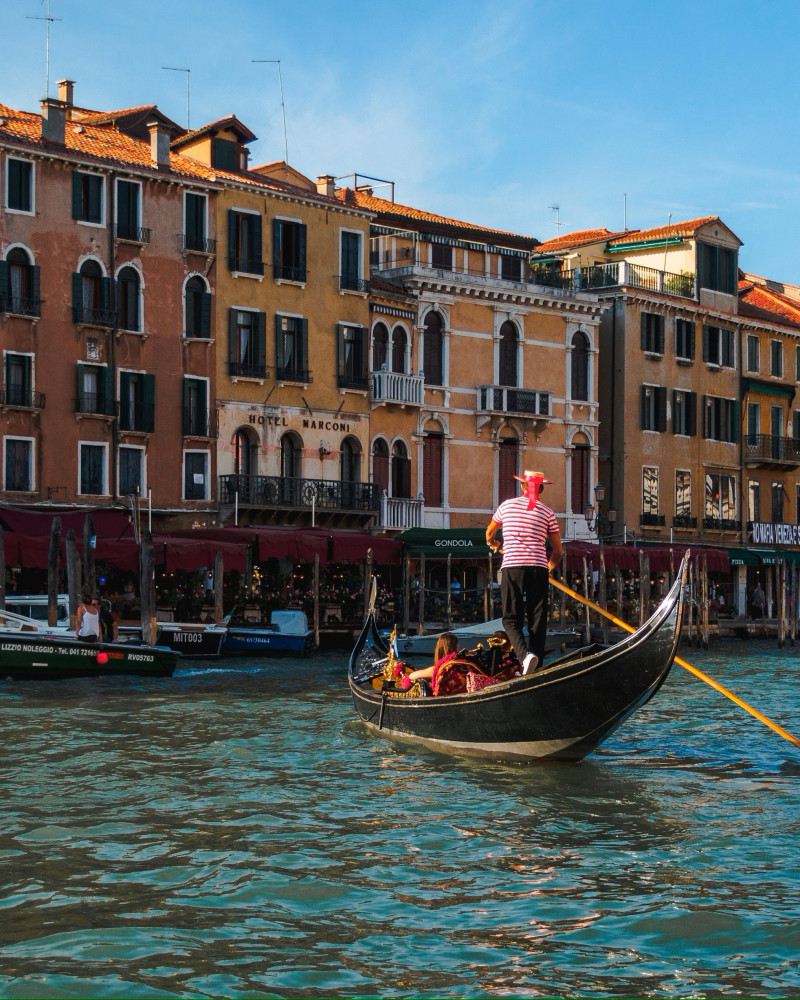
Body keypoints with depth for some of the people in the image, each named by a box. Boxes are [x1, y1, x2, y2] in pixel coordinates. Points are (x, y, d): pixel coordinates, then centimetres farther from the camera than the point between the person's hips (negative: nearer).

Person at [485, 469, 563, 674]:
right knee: (537, 619, 7)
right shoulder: (546, 513, 9)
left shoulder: (507, 505, 10)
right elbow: (557, 551, 10)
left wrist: (493, 544, 51)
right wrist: (549, 568, 30)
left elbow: (490, 532, 28)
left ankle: (524, 653, -22)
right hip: (538, 568, 1)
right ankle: (536, 664, 1)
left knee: (511, 619, 4)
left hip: (512, 567, -1)